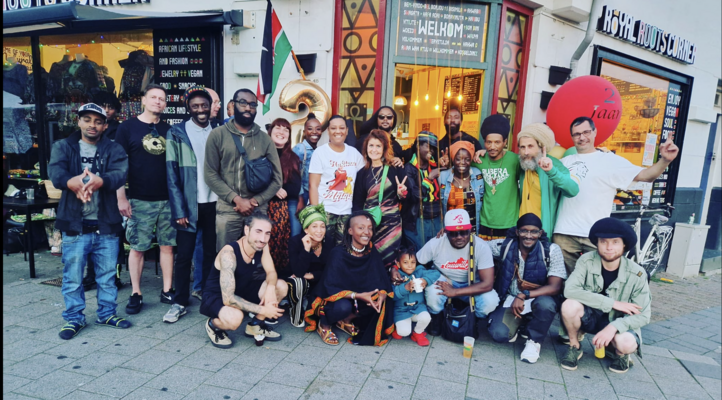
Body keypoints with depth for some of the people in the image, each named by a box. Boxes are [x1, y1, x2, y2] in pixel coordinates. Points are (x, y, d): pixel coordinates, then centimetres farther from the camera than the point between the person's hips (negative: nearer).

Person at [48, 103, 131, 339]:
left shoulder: (113, 149, 6)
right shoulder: (63, 147, 7)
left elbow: (120, 173, -13)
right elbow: (55, 172, -12)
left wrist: (99, 181, -35)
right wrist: (73, 182, -35)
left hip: (106, 225, 1)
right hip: (74, 224, 0)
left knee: (107, 275, 12)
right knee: (72, 276, 7)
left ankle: (107, 313, 28)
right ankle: (74, 318, 23)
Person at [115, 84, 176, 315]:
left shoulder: (169, 130, 10)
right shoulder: (127, 128, 1)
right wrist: (121, 198, -7)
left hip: (168, 199, 3)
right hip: (140, 200, -3)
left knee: (167, 245, 7)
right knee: (137, 248, 4)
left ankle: (167, 291, 18)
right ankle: (136, 294, 16)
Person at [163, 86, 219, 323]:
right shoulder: (177, 133, -1)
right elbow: (172, 173, -5)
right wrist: (179, 210, -11)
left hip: (214, 203, 2)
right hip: (189, 204, -2)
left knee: (212, 253, 10)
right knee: (184, 255, 4)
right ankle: (180, 303, 17)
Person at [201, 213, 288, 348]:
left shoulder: (261, 245, -12)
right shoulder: (229, 253, -33)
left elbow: (271, 273, -2)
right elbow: (228, 299, -35)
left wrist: (270, 288, -26)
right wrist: (262, 310, -31)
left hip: (242, 292, 7)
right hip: (216, 297, -7)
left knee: (281, 287, -10)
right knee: (234, 318, -38)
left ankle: (255, 326, 9)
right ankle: (213, 325, -1)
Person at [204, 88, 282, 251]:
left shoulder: (264, 139, 6)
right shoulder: (217, 135, 2)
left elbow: (277, 179, 4)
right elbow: (210, 174, -3)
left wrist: (254, 201, -8)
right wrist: (237, 199, -11)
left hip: (257, 210, 2)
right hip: (227, 209, -1)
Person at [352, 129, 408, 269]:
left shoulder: (395, 169, -1)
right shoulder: (362, 173, 7)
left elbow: (404, 200, 3)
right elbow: (357, 202, 10)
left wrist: (402, 194, -18)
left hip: (391, 223, -2)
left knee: (387, 260, -2)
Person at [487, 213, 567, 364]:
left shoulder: (552, 251, -15)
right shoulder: (504, 246, -10)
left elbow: (555, 287, -21)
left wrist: (524, 295, -33)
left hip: (537, 300, -1)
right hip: (510, 301, 1)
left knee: (546, 304, -37)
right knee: (499, 334, -24)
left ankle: (534, 341, -5)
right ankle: (517, 323, 15)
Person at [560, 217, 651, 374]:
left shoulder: (637, 274, -16)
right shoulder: (587, 261, -18)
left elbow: (643, 315, -14)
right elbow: (570, 290, -31)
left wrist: (614, 327, -32)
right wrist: (612, 303, -30)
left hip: (617, 321, 0)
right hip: (589, 316, 0)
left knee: (627, 343, -33)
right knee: (569, 305, -32)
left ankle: (619, 353, 9)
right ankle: (574, 347, -2)